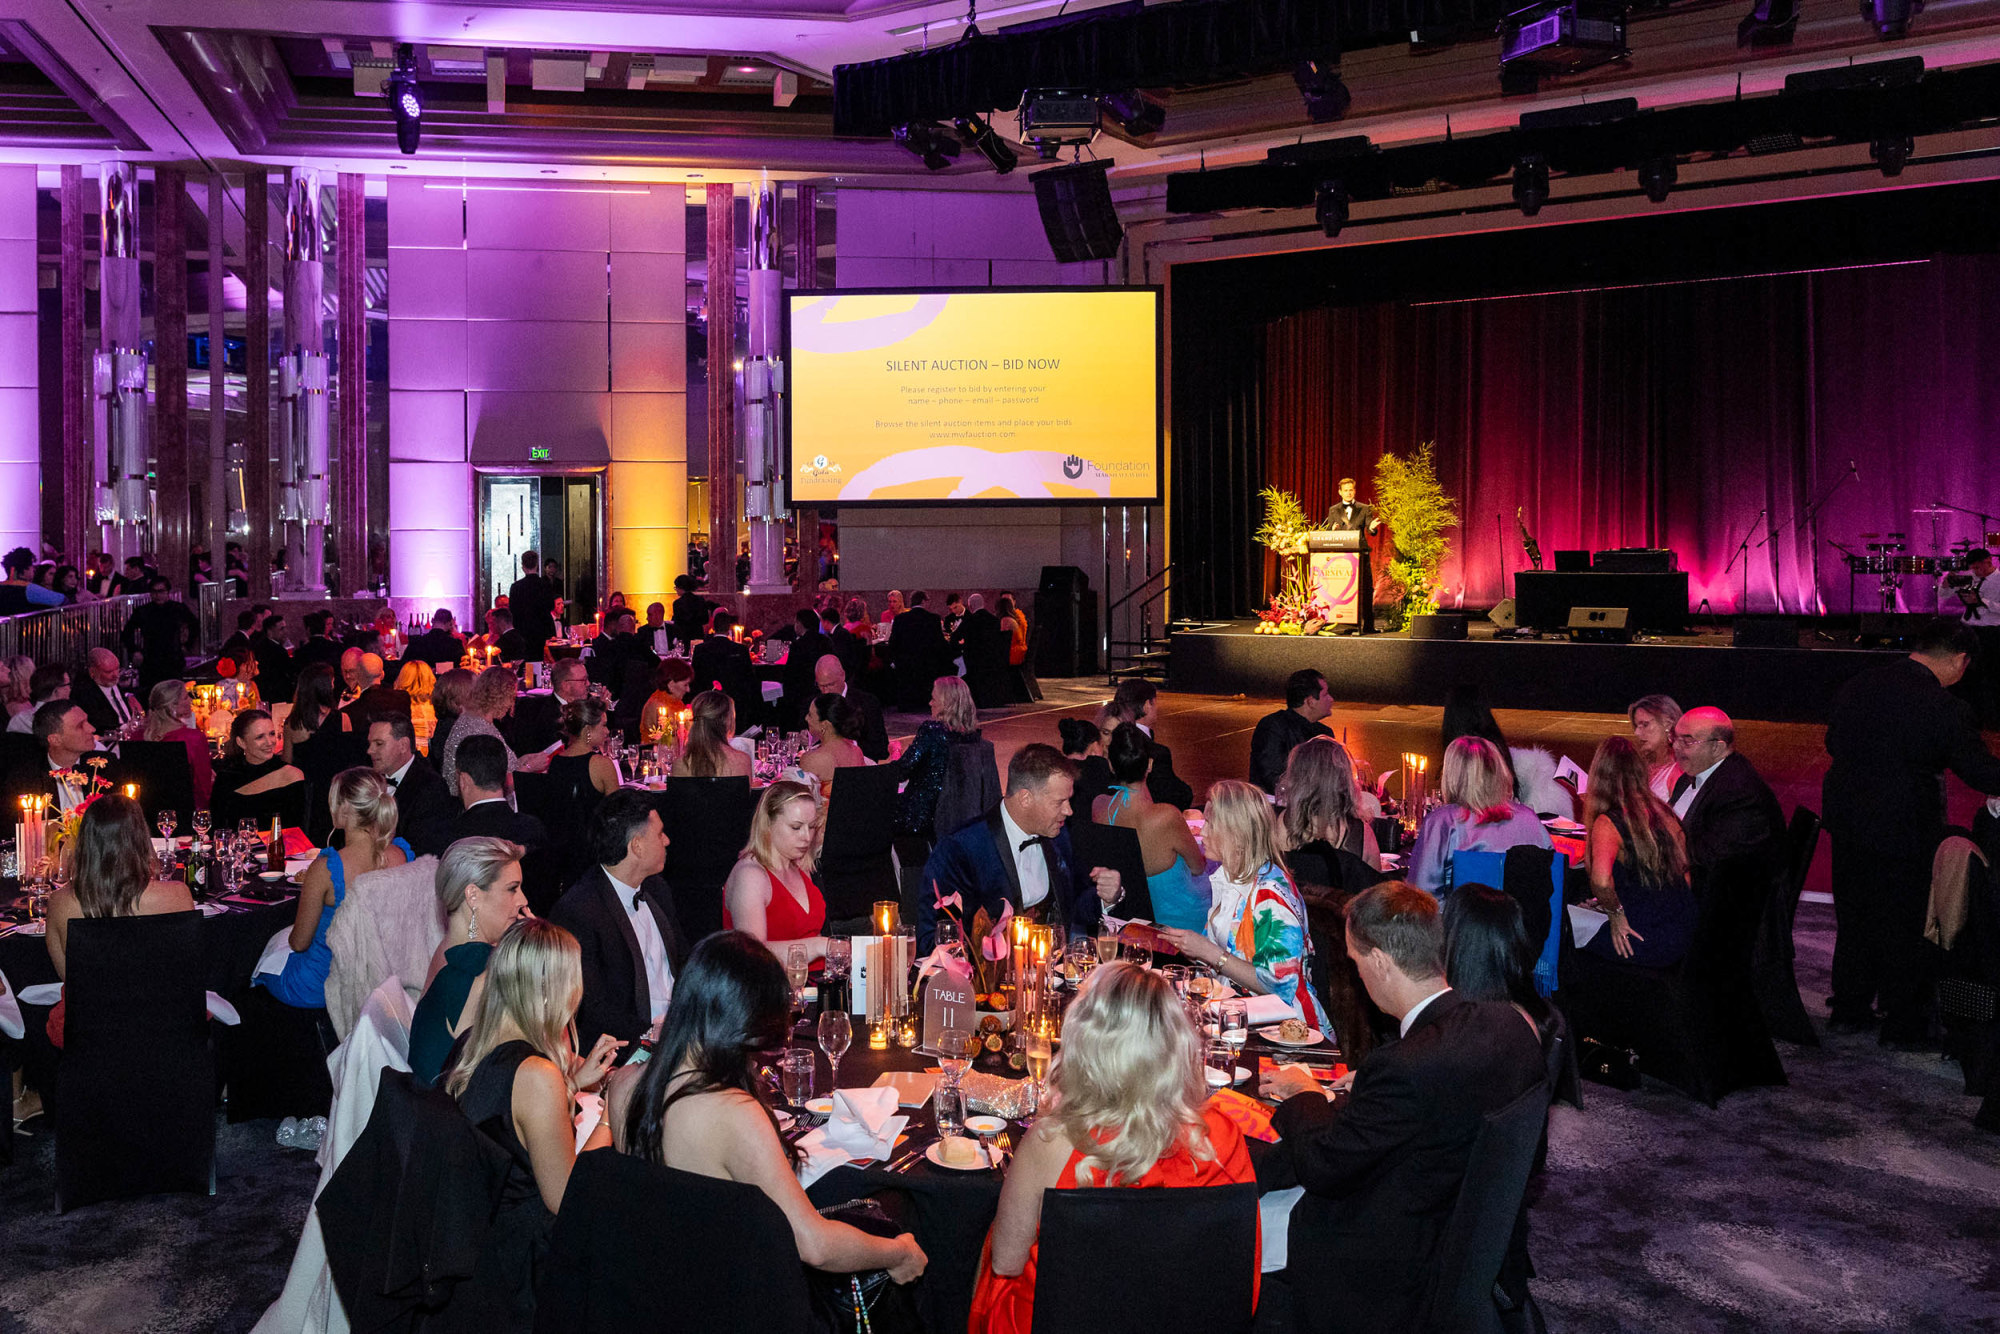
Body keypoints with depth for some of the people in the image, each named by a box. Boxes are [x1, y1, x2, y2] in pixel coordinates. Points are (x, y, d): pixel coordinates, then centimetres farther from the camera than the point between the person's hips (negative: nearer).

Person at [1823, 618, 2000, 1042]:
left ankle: (1849, 1010, 31)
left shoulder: (1857, 686, 0)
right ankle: (1904, 1023, 23)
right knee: (1906, 927, 11)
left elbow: (1833, 742, 12)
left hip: (1846, 820, 6)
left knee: (1854, 917, 19)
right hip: (1905, 829, -6)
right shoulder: (1946, 708, -19)